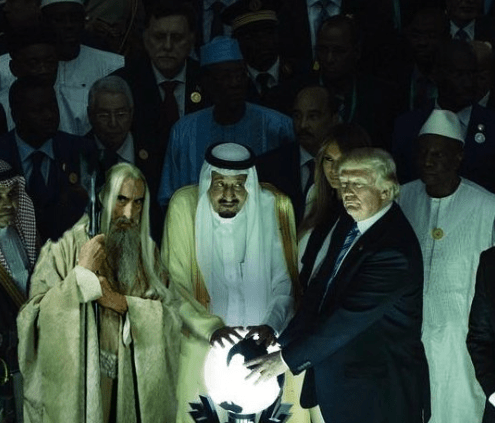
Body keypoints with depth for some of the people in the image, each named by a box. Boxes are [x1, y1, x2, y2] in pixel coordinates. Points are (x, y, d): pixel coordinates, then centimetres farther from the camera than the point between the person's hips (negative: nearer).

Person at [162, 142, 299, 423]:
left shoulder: (273, 207, -10)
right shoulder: (185, 205, -12)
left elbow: (286, 281, -8)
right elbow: (175, 284, -13)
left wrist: (273, 324, -27)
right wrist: (211, 328, -28)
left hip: (261, 343, 1)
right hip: (203, 344, 0)